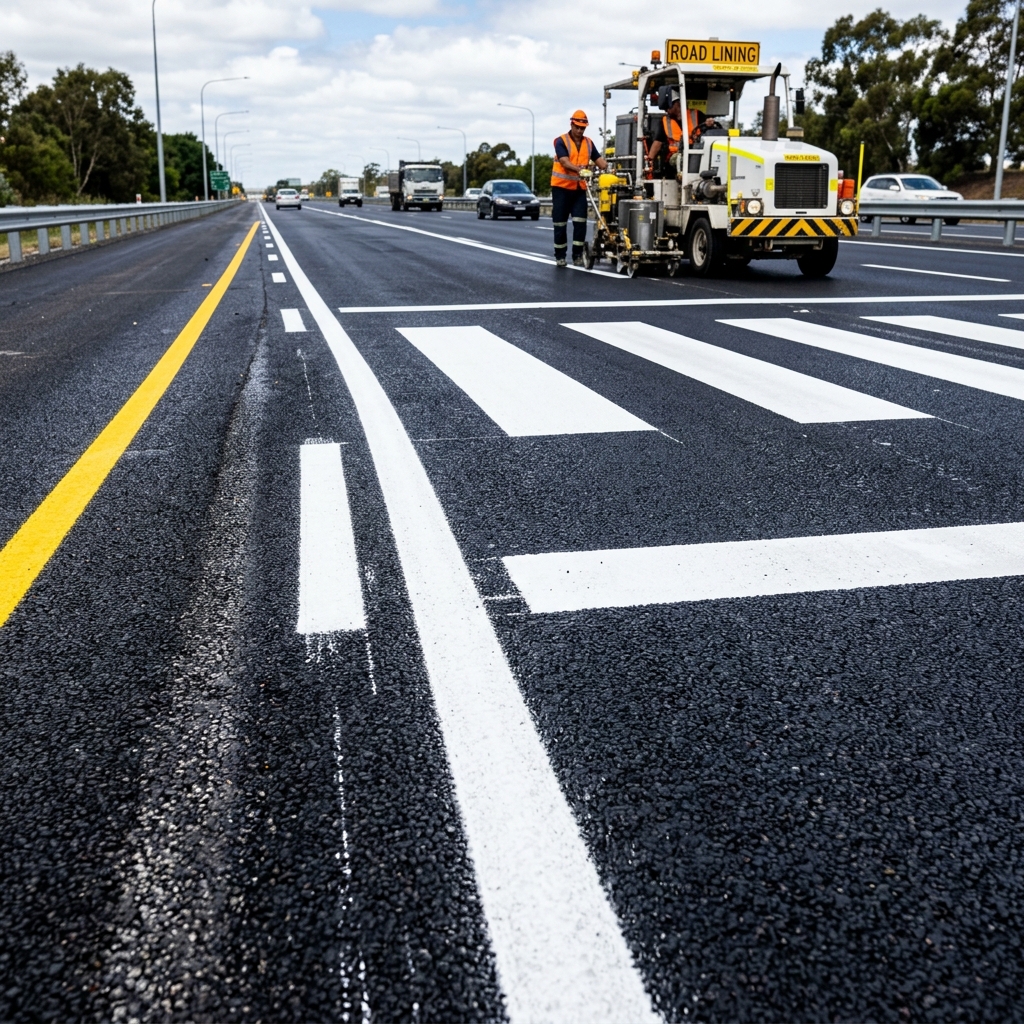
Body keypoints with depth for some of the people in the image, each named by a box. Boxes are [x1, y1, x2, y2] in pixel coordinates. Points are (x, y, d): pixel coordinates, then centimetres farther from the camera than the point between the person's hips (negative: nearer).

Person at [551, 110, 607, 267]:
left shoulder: (589, 143, 11)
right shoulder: (561, 141, -4)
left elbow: (599, 159, 3)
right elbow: (564, 161, -19)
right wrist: (578, 169, -37)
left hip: (579, 188, 4)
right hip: (561, 187, -3)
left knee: (580, 222, -4)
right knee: (560, 223, 2)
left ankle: (577, 255, 1)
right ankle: (560, 256, 10)